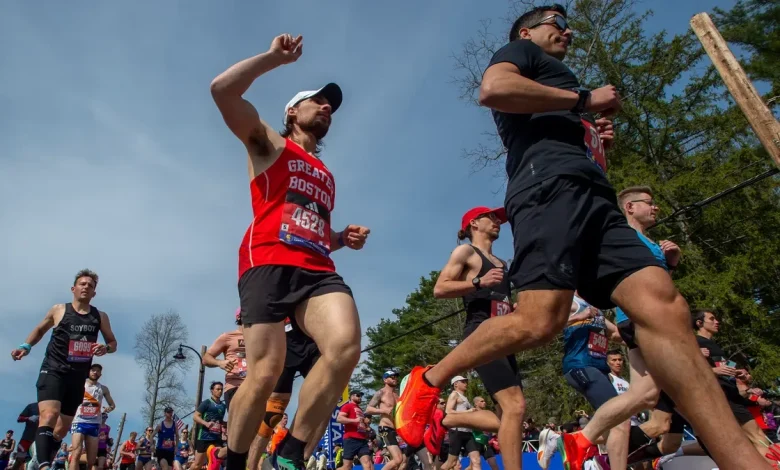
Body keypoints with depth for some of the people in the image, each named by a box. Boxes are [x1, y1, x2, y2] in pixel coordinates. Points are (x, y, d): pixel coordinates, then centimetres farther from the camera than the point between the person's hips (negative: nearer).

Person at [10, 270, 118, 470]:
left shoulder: (100, 317, 7)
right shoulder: (59, 310, 3)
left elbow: (113, 342, 14)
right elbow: (39, 329, 20)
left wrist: (105, 348, -8)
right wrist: (26, 346, 3)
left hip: (78, 377, 4)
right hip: (53, 371, -4)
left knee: (62, 429, 10)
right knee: (49, 416, -28)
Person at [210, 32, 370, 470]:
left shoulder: (326, 176, 33)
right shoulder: (270, 145, 16)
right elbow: (223, 89, 1)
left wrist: (344, 238, 19)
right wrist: (277, 57, 7)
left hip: (319, 270, 5)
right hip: (268, 264, -5)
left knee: (346, 346, -24)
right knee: (265, 375, -11)